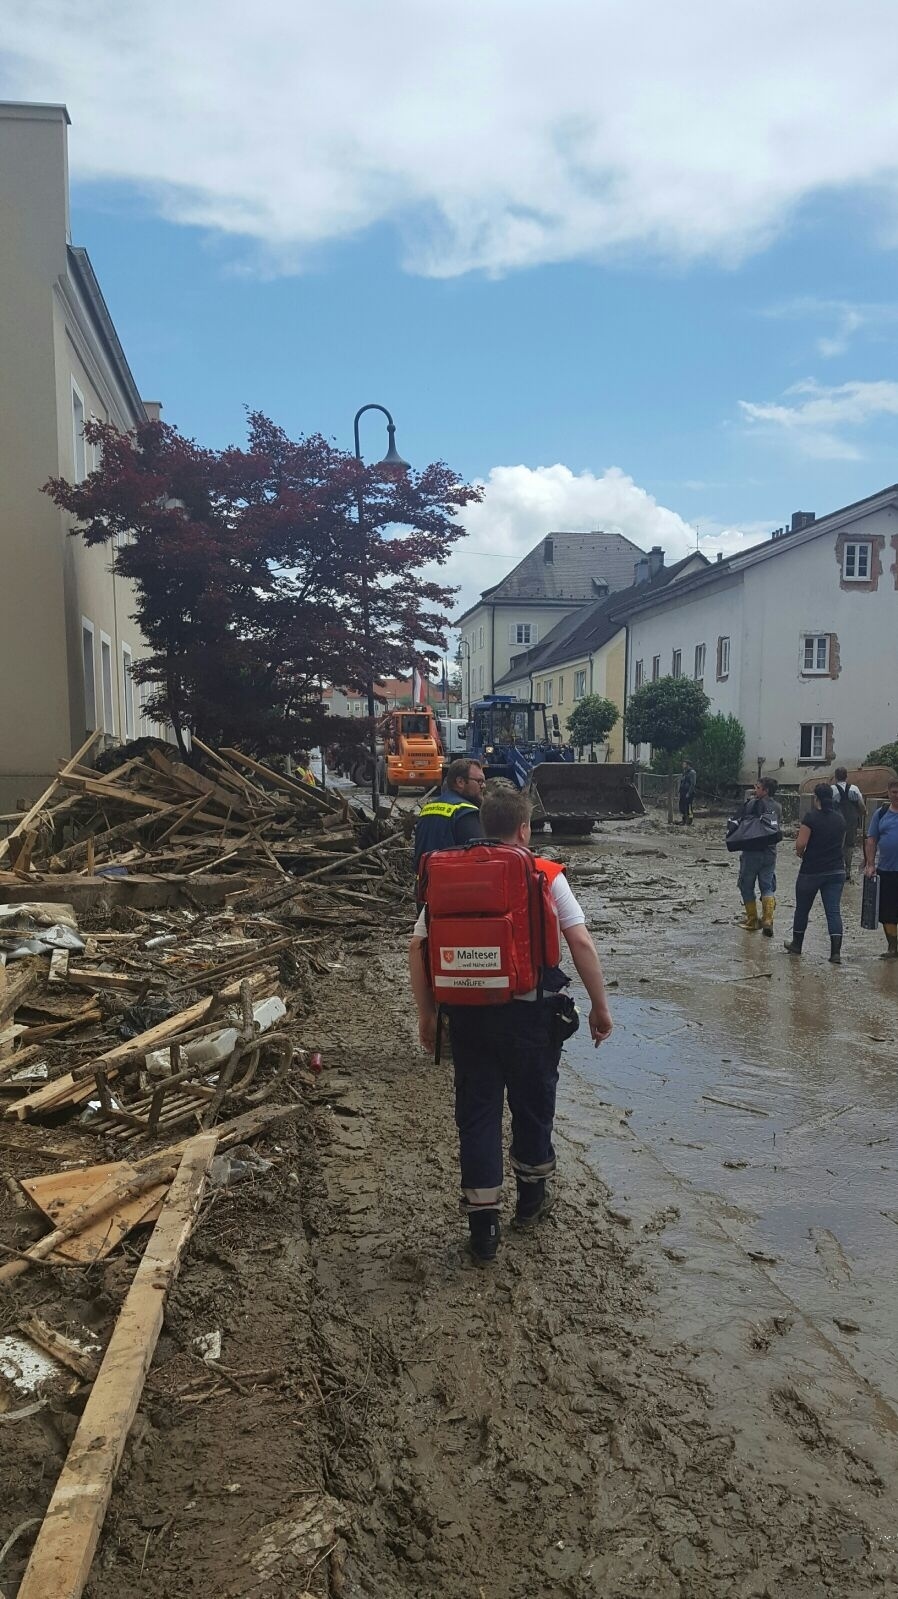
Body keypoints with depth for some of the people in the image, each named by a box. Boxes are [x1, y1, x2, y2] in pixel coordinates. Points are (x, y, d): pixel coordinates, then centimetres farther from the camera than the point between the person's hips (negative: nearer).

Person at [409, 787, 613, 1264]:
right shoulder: (546, 875, -6)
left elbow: (418, 947, 0)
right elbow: (581, 943, -11)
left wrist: (426, 1014, 8)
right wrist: (600, 1006, -2)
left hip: (469, 1013, 1)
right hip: (531, 1013, -1)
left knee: (476, 1112, 11)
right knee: (532, 1104, 19)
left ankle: (483, 1225, 13)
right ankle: (531, 1198, 38)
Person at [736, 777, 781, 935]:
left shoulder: (753, 803, -13)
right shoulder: (778, 807, 6)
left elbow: (740, 822, -11)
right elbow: (779, 826, 15)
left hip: (752, 851, -5)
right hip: (770, 852, 5)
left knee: (747, 886, 9)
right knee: (767, 887, 10)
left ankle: (752, 921, 12)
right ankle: (767, 920, -6)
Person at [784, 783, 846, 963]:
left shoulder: (811, 817, -13)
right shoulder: (840, 819, 5)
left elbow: (801, 843, -18)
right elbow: (841, 844, 15)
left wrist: (800, 852, 2)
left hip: (811, 871, -4)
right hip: (836, 871, 4)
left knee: (802, 909, 13)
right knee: (833, 911, 0)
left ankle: (796, 945, 27)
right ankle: (836, 951, -9)